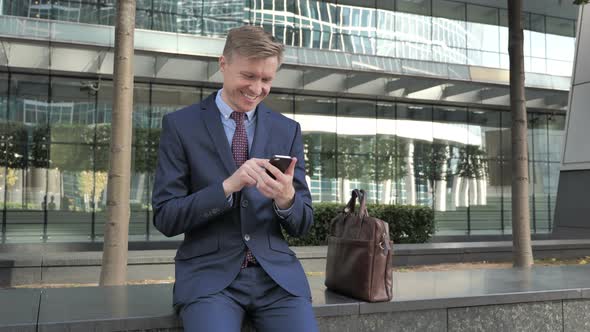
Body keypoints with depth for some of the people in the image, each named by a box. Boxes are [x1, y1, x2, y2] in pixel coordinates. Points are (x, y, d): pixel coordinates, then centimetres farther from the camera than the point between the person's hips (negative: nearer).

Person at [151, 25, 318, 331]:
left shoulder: (288, 130, 7)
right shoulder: (180, 125, 0)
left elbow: (302, 225, 7)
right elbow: (165, 218, -5)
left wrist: (286, 198, -15)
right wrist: (227, 186, -19)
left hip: (277, 274, 3)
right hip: (209, 274, -3)